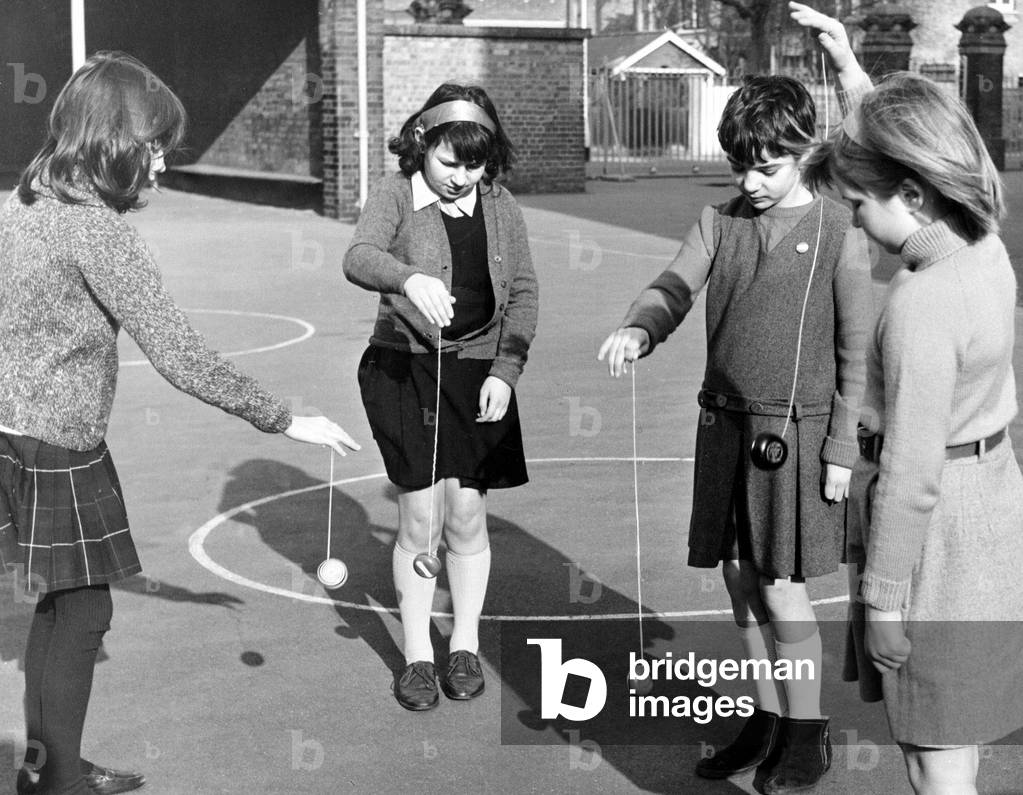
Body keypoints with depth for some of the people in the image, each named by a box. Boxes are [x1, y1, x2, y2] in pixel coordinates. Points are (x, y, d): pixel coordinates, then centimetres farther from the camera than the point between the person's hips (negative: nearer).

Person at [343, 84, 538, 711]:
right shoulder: (395, 195, -5)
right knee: (421, 520, -3)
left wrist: (505, 372, -2)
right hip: (405, 369, -2)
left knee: (467, 517, 4)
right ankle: (417, 655, 14)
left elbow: (524, 291, 8)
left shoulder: (500, 205, 4)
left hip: (478, 371, 2)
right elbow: (359, 257, -23)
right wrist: (409, 278, -45)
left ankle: (466, 646, 23)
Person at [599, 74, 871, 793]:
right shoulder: (719, 221, 5)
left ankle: (808, 731, 19)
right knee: (740, 579, 12)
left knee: (781, 592, -2)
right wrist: (637, 330, -28)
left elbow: (856, 349, -6)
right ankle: (769, 719, 30)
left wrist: (842, 449, -7)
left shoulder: (839, 233, -8)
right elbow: (674, 288, -6)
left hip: (797, 430, -5)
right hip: (725, 423, 5)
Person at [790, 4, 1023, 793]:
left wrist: (882, 597, -16)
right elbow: (910, 146, 20)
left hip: (939, 526, -9)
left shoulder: (920, 305, -26)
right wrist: (851, 70, 21)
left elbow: (911, 473, -24)